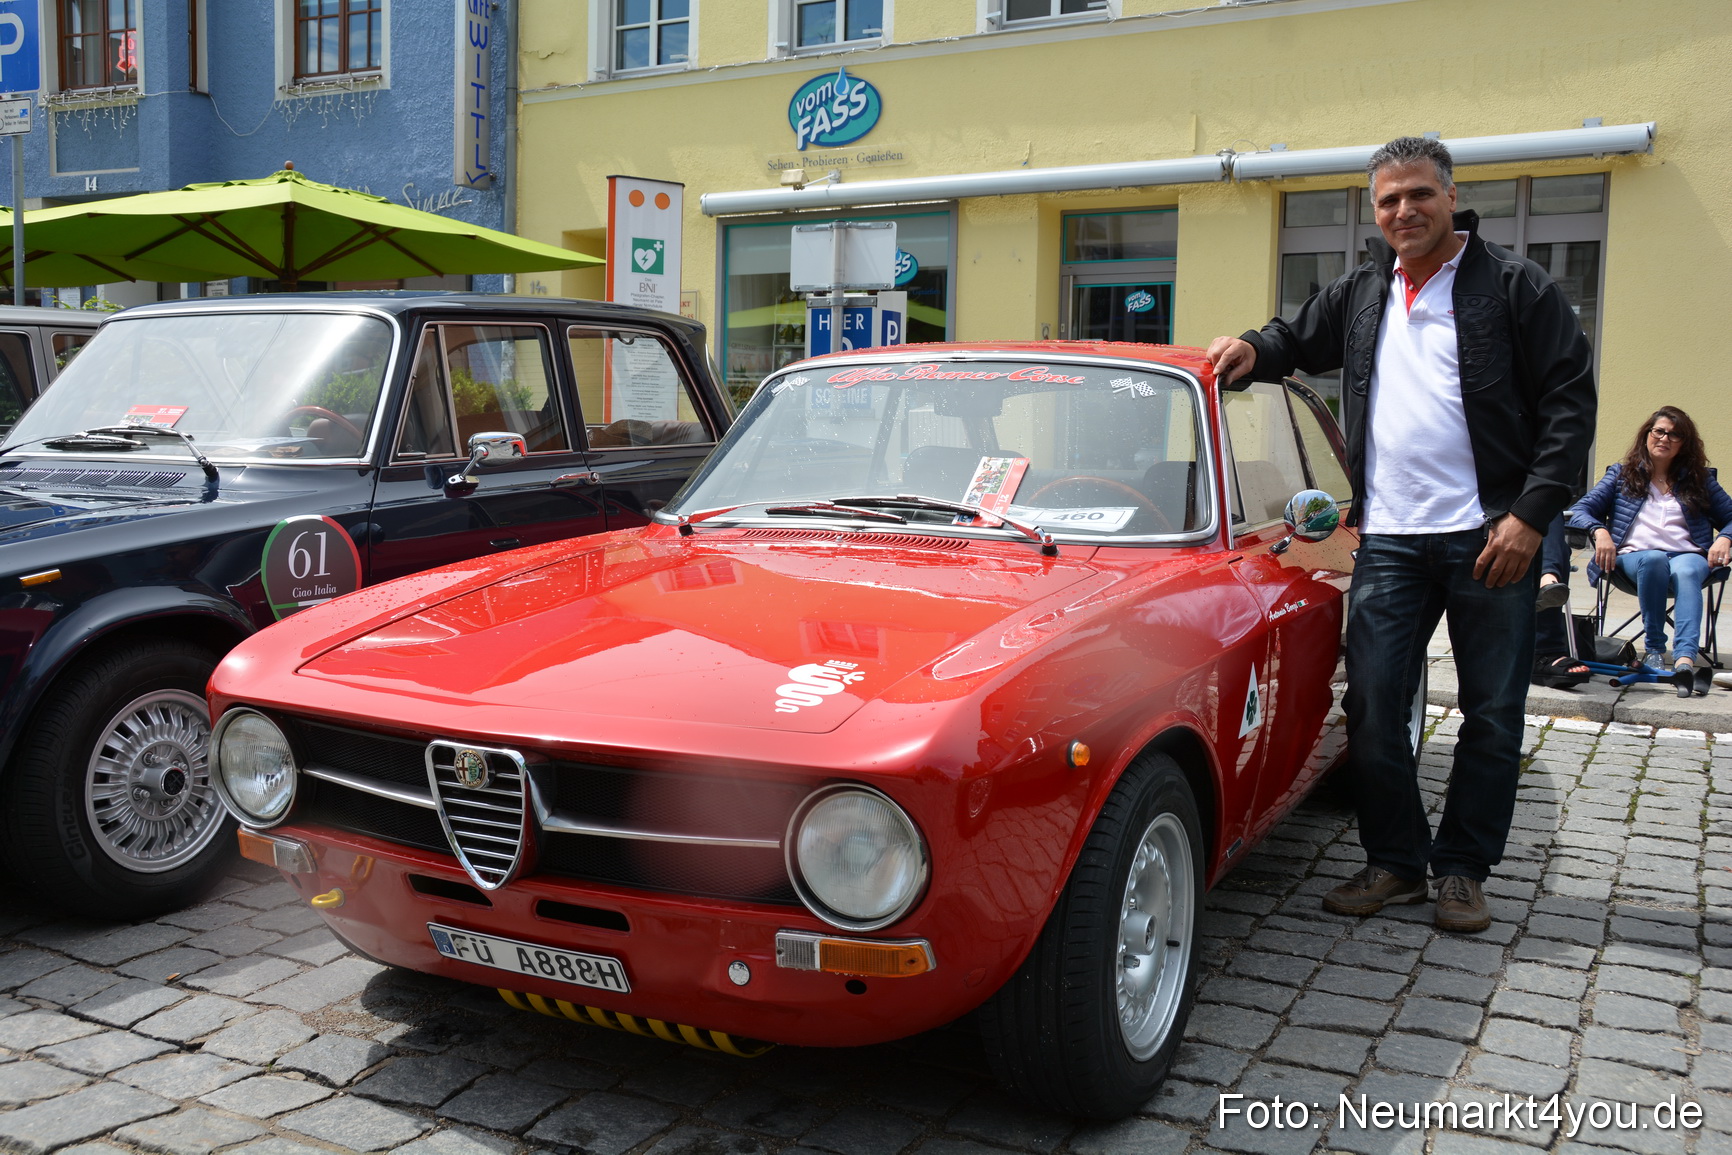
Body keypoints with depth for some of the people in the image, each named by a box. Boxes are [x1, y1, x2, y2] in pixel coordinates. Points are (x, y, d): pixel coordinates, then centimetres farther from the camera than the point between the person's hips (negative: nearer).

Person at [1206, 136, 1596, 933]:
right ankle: (1394, 861, 18)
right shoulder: (1361, 294, 13)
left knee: (1492, 713, 5)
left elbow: (1571, 402, -4)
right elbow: (1298, 339, 28)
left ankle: (1462, 869, 19)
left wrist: (1530, 516, -13)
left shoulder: (1515, 287, -1)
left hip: (1491, 535, -3)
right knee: (1372, 708, 3)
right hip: (1388, 539, 4)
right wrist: (1252, 350, 3)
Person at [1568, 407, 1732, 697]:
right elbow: (1581, 510, 9)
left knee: (1686, 571, -38)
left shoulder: (1700, 479, 24)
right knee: (1653, 559, -39)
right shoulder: (1622, 474, 20)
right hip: (1635, 556, 0)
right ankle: (1654, 648, -32)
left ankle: (1685, 660, -59)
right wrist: (1599, 531, -13)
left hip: (1688, 555, 1)